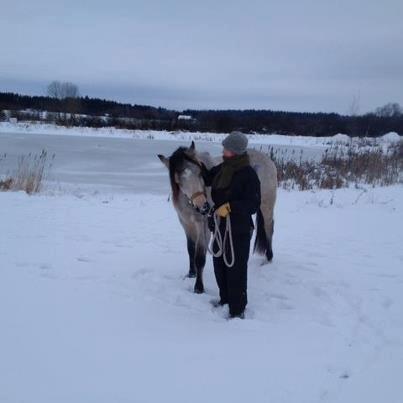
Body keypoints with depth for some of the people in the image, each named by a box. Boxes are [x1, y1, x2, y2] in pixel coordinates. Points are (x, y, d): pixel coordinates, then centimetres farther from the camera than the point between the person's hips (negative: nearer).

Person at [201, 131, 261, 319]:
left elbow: (253, 204, -21)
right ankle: (226, 298, 38)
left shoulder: (248, 175, -18)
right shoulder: (223, 168, 4)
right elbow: (207, 178, 18)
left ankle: (238, 310, 11)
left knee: (236, 270, 0)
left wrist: (230, 207, -32)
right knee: (219, 265, 20)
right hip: (220, 227, 8)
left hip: (239, 231, -8)